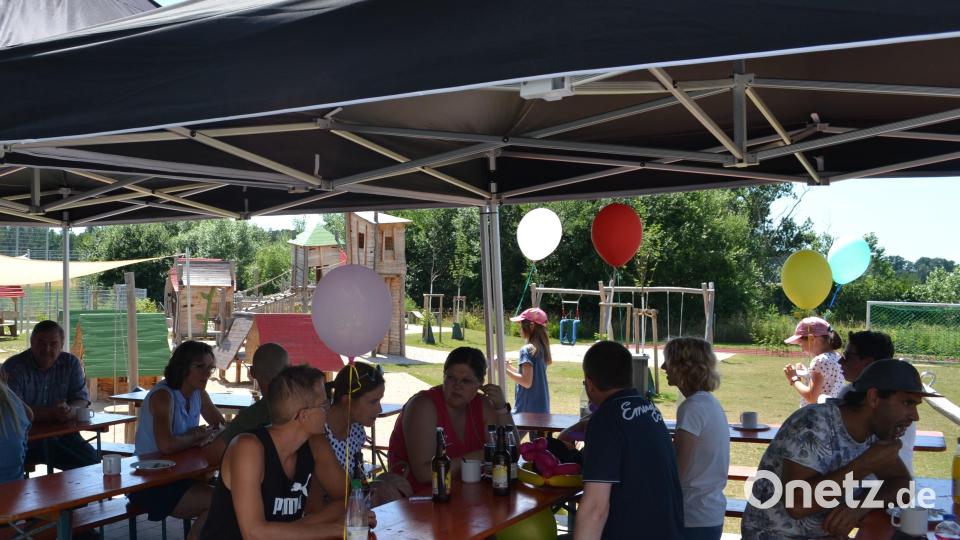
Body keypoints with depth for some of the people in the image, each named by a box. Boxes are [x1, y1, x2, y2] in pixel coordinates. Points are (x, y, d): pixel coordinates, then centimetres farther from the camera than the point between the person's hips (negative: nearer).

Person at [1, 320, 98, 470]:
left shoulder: (71, 363, 5)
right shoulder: (13, 366, -6)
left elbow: (82, 399, 2)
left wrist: (70, 410, -22)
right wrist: (51, 413, -27)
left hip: (61, 437, 3)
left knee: (93, 462, -16)